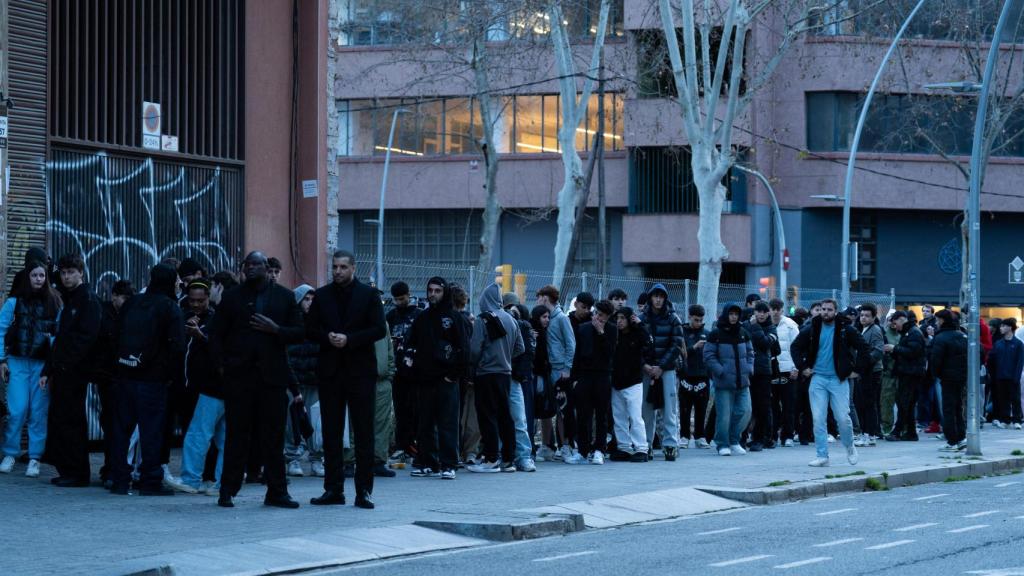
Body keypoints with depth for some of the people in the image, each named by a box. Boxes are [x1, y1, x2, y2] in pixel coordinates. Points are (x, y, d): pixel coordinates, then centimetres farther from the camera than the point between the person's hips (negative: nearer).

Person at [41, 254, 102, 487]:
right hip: (61, 371, 9)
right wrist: (47, 371, 18)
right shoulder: (69, 300, 20)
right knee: (57, 419, 9)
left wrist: (65, 363, -21)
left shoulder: (88, 301, -8)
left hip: (75, 371, -9)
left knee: (71, 422, -7)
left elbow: (86, 337, -18)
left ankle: (77, 474, -3)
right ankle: (67, 470, 15)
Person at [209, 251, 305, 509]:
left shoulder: (284, 296, 9)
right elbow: (216, 333, 9)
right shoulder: (232, 297, 8)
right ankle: (228, 490, 7)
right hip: (239, 374, 0)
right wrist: (221, 364, -2)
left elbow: (298, 332, 6)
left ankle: (277, 492, 7)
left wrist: (275, 329, -11)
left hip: (272, 374, 1)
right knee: (237, 434, 1)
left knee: (273, 435, 2)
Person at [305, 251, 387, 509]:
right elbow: (310, 329, 8)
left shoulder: (369, 295, 2)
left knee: (364, 433, -2)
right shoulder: (322, 295, 10)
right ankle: (333, 489, 10)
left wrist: (349, 339, -15)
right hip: (330, 371, 3)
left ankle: (364, 490, 1)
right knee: (331, 432, 5)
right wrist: (328, 338, -12)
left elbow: (379, 329, -5)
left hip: (360, 370, -3)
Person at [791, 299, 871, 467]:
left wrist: (857, 370, -4)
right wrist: (802, 367, 4)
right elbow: (795, 347, 14)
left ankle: (850, 447, 22)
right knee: (818, 419, -2)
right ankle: (822, 456, 4)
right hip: (818, 379, 2)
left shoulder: (846, 330, -2)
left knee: (843, 417, -4)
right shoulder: (812, 330, 4)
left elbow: (864, 349, 1)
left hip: (839, 379, -2)